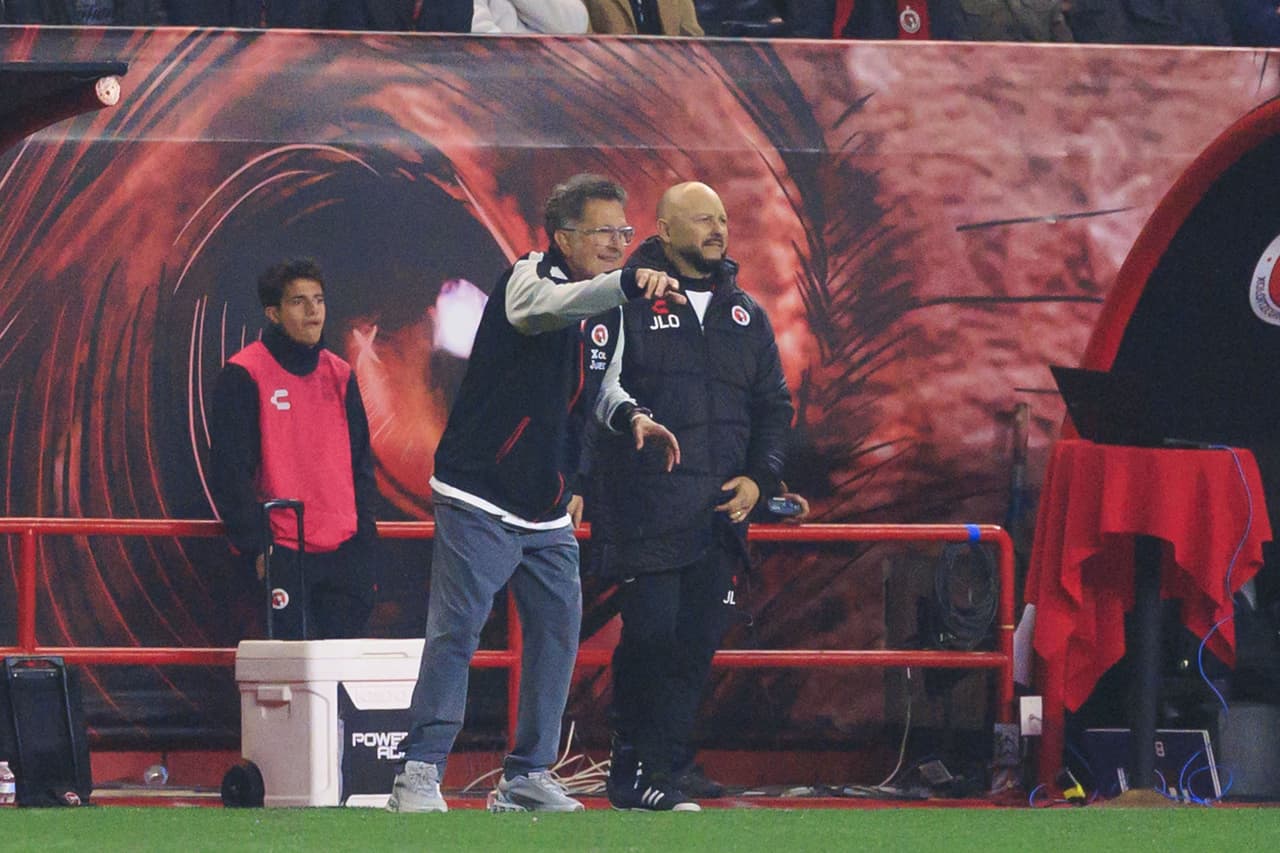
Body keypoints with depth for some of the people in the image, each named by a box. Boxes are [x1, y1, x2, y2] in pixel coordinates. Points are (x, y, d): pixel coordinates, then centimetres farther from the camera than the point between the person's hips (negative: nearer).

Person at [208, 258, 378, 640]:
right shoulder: (244, 376, -3)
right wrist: (255, 545, -12)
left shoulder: (339, 375, 14)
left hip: (343, 553, 5)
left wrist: (364, 541, 9)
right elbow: (228, 471, -6)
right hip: (282, 555, -5)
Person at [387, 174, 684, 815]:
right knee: (456, 630, -11)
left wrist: (631, 419, 3)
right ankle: (420, 771, -8)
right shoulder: (528, 279, -13)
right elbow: (552, 306, -38)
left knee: (557, 631, 6)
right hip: (479, 503, -8)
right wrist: (628, 283, -56)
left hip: (549, 514, 8)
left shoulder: (606, 312, 10)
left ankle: (527, 776, 15)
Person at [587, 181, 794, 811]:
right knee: (650, 635, -9)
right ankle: (635, 766, 6)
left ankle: (657, 774, 6)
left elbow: (773, 404, 20)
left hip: (718, 515, 5)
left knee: (696, 642, 1)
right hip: (644, 514, -5)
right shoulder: (628, 303, -1)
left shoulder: (745, 315, 16)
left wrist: (759, 477, 5)